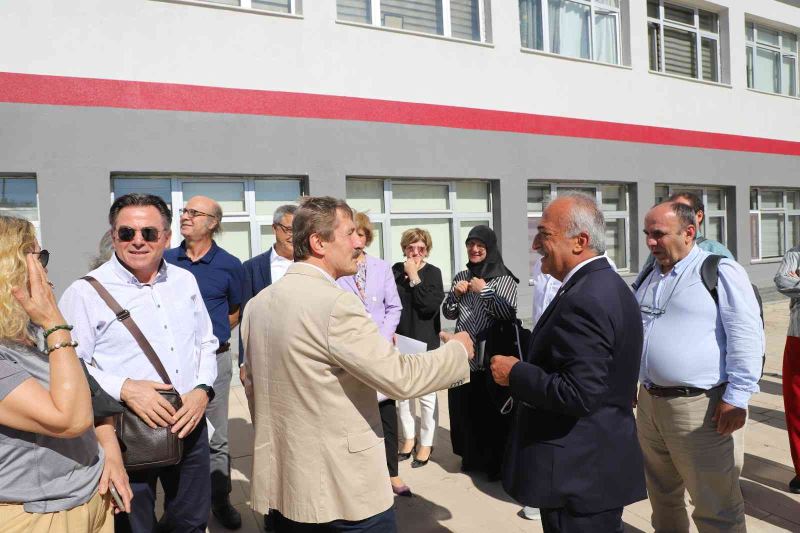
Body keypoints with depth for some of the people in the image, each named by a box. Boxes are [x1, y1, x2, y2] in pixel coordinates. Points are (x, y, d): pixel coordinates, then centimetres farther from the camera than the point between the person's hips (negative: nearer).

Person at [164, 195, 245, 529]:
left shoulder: (229, 266, -4)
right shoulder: (166, 261, 1)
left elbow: (236, 313, 9)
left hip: (214, 359, -2)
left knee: (216, 438, 9)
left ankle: (220, 501, 26)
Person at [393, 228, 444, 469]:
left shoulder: (433, 273, -7)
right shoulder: (396, 270, 0)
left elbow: (430, 306, -19)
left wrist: (414, 277, -18)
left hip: (424, 341, -3)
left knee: (426, 395, 5)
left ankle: (426, 444, 22)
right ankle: (409, 438, 32)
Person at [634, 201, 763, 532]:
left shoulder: (719, 271, -10)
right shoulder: (651, 278, 13)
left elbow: (745, 336, -14)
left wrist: (737, 396, -17)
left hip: (700, 407, -7)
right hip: (649, 404, 7)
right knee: (662, 496, 22)